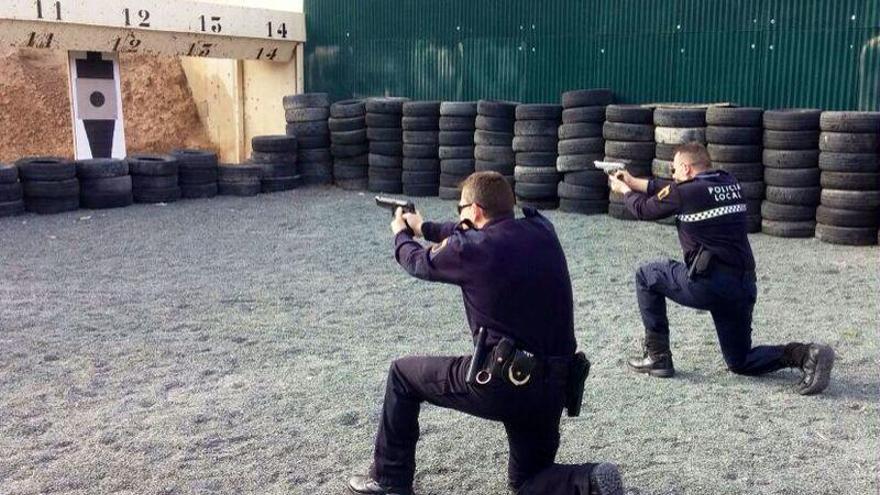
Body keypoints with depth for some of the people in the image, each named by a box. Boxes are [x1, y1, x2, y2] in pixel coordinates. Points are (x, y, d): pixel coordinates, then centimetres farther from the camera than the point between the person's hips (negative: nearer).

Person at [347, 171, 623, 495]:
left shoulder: (470, 248, -10)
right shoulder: (541, 230, 5)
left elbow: (420, 263, 12)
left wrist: (401, 235, 35)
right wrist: (424, 228, 37)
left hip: (500, 383, -6)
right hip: (554, 387, 6)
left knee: (403, 375, 18)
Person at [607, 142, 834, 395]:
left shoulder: (685, 192, -7)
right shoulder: (729, 183, 13)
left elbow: (644, 210, 10)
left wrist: (624, 190, 31)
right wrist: (634, 182, 32)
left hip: (708, 284, -7)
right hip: (745, 286, 7)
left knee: (646, 276, 17)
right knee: (739, 361, 20)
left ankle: (657, 356, 17)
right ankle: (806, 355, -4)